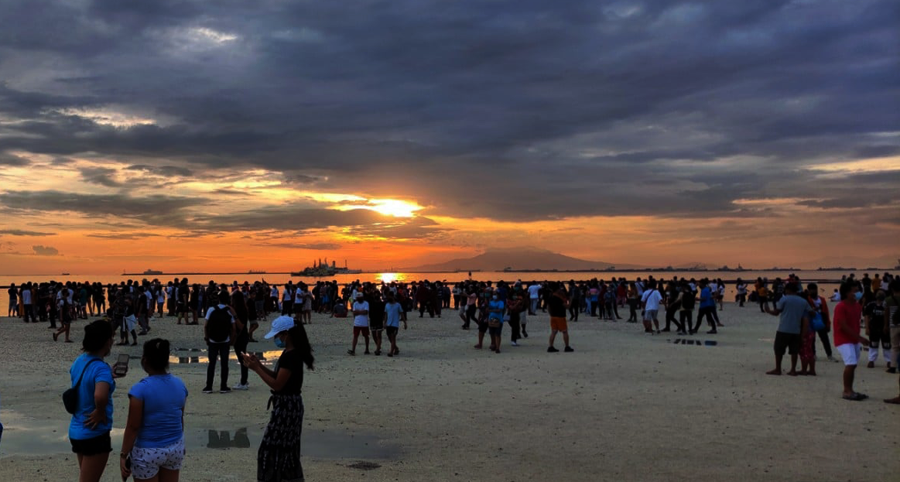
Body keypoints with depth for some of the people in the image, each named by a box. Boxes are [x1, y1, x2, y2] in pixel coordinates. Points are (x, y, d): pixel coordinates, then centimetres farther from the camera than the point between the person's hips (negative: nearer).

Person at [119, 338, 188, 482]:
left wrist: (123, 455, -7)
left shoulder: (140, 389, -19)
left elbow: (133, 427, -16)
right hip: (175, 448, 5)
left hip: (147, 452, -5)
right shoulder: (179, 385, -2)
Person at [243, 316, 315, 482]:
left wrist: (256, 369, -17)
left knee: (273, 448, -3)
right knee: (286, 448, 17)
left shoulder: (291, 357, -22)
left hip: (286, 406, -10)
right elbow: (278, 377, 13)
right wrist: (259, 364, 3)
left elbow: (277, 384, -22)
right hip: (288, 405, 10)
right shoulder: (290, 354, 9)